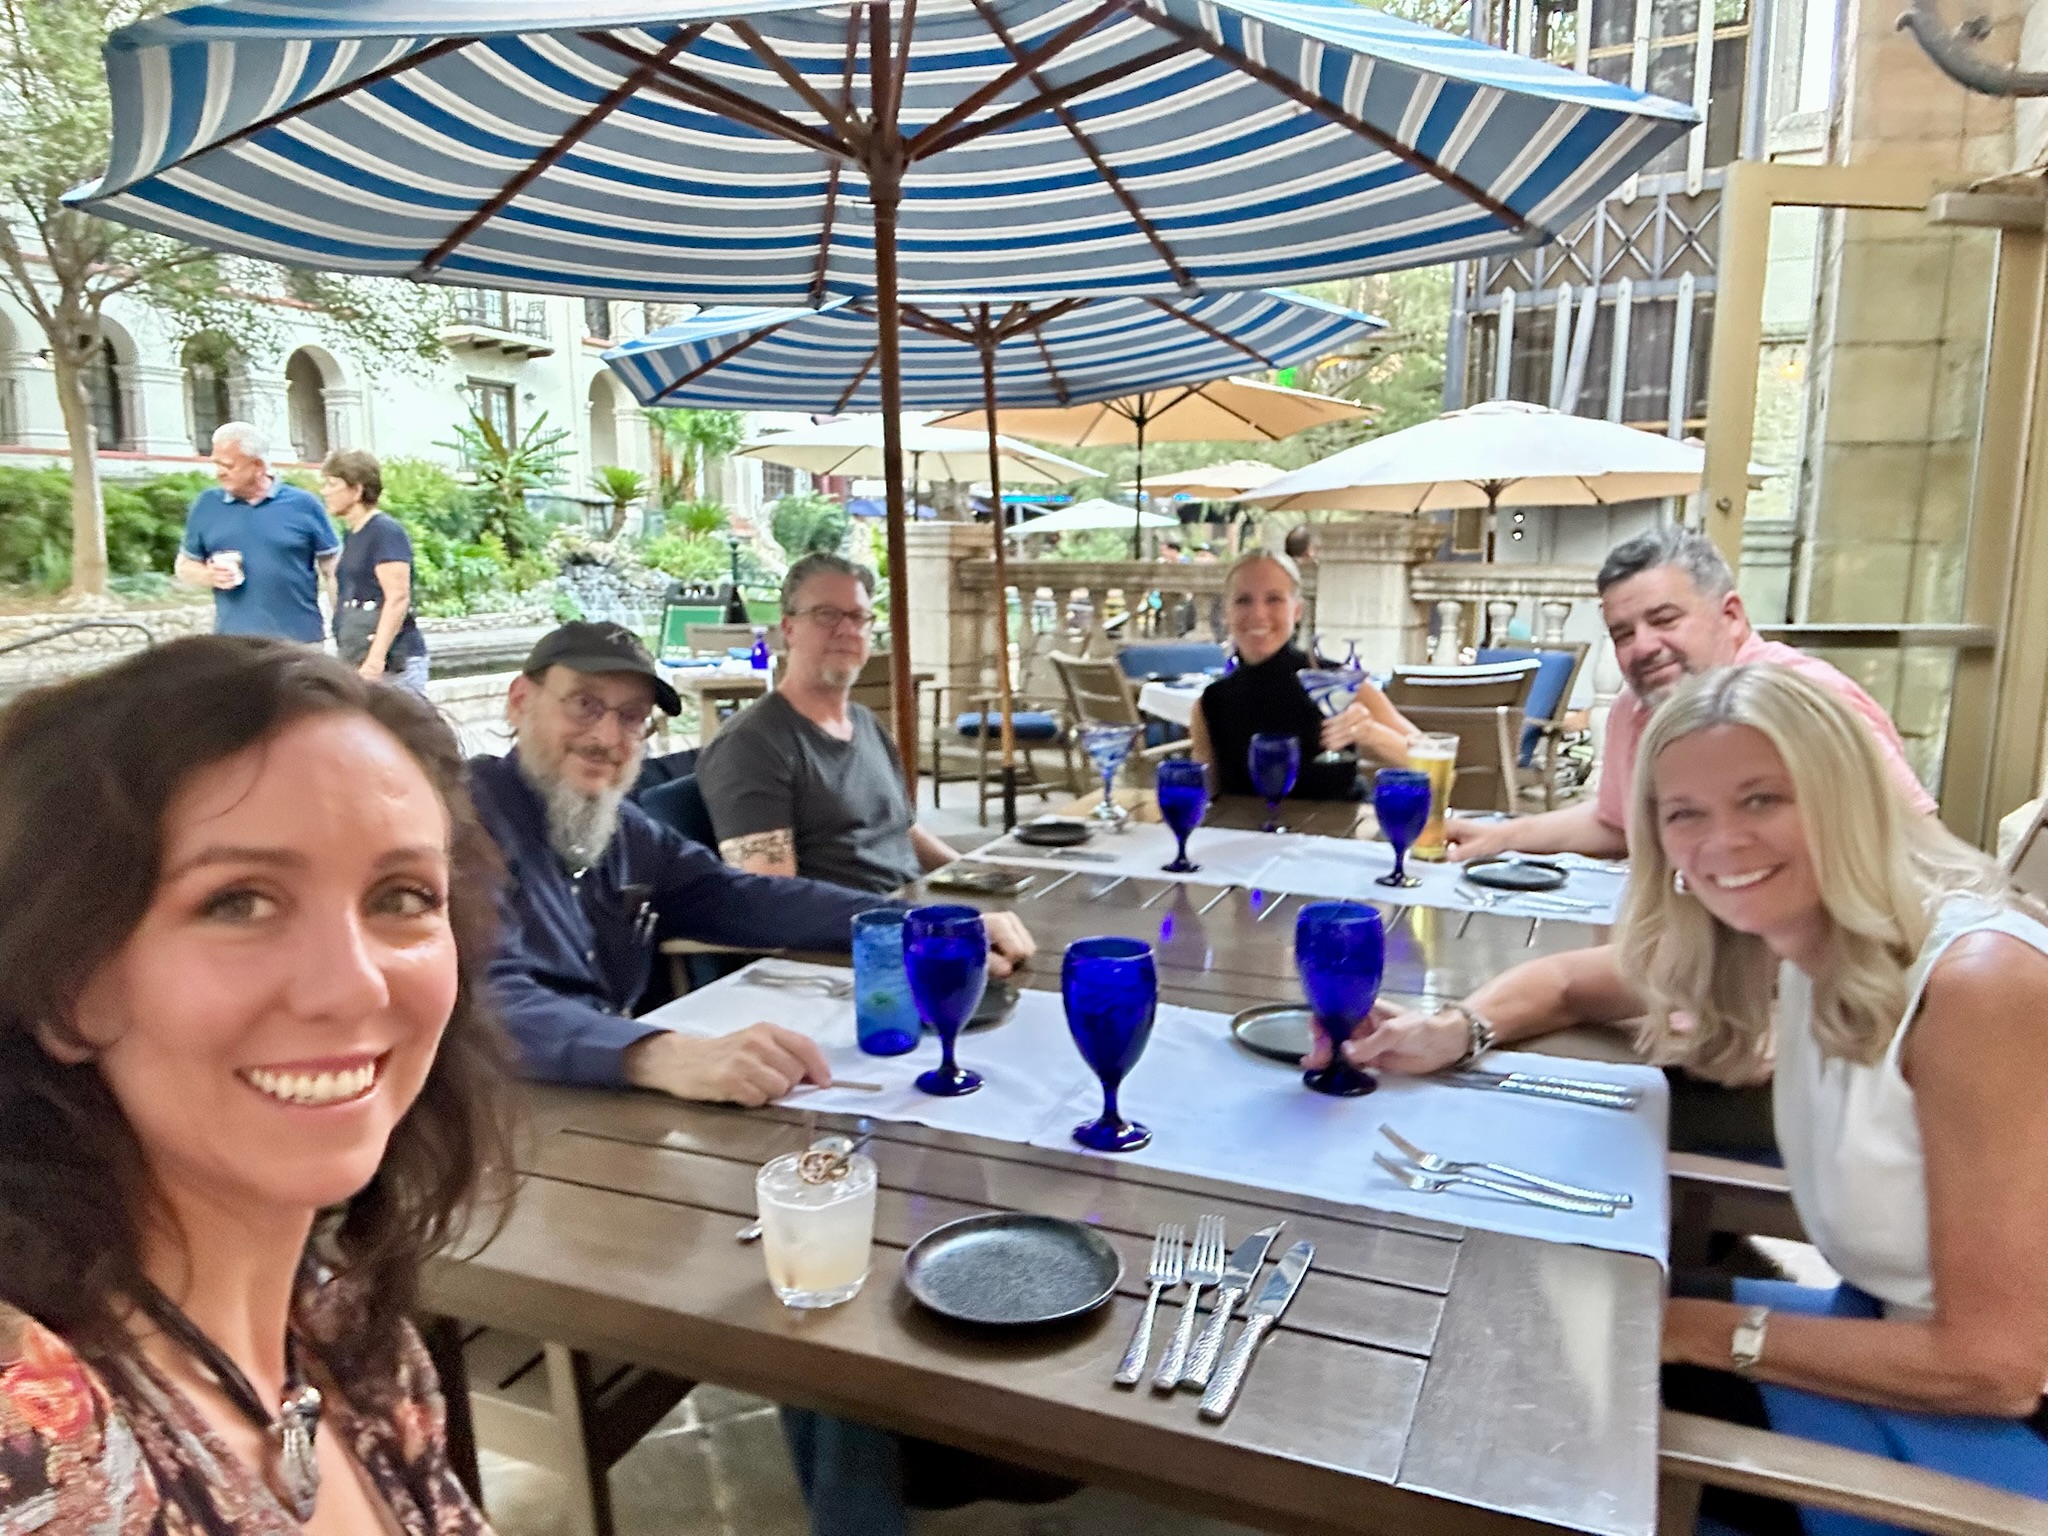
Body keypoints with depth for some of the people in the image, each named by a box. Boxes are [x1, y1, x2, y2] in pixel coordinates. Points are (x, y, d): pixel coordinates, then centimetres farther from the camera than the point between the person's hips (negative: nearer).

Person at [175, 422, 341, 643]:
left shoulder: (304, 505, 1)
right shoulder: (206, 505, 8)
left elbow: (333, 571, 3)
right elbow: (184, 566, 16)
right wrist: (210, 575, -7)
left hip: (299, 641, -2)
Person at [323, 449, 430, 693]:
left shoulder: (385, 531, -10)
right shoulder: (351, 535, 17)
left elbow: (398, 599, -18)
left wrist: (376, 658, -23)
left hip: (391, 663, -9)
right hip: (356, 661, 9)